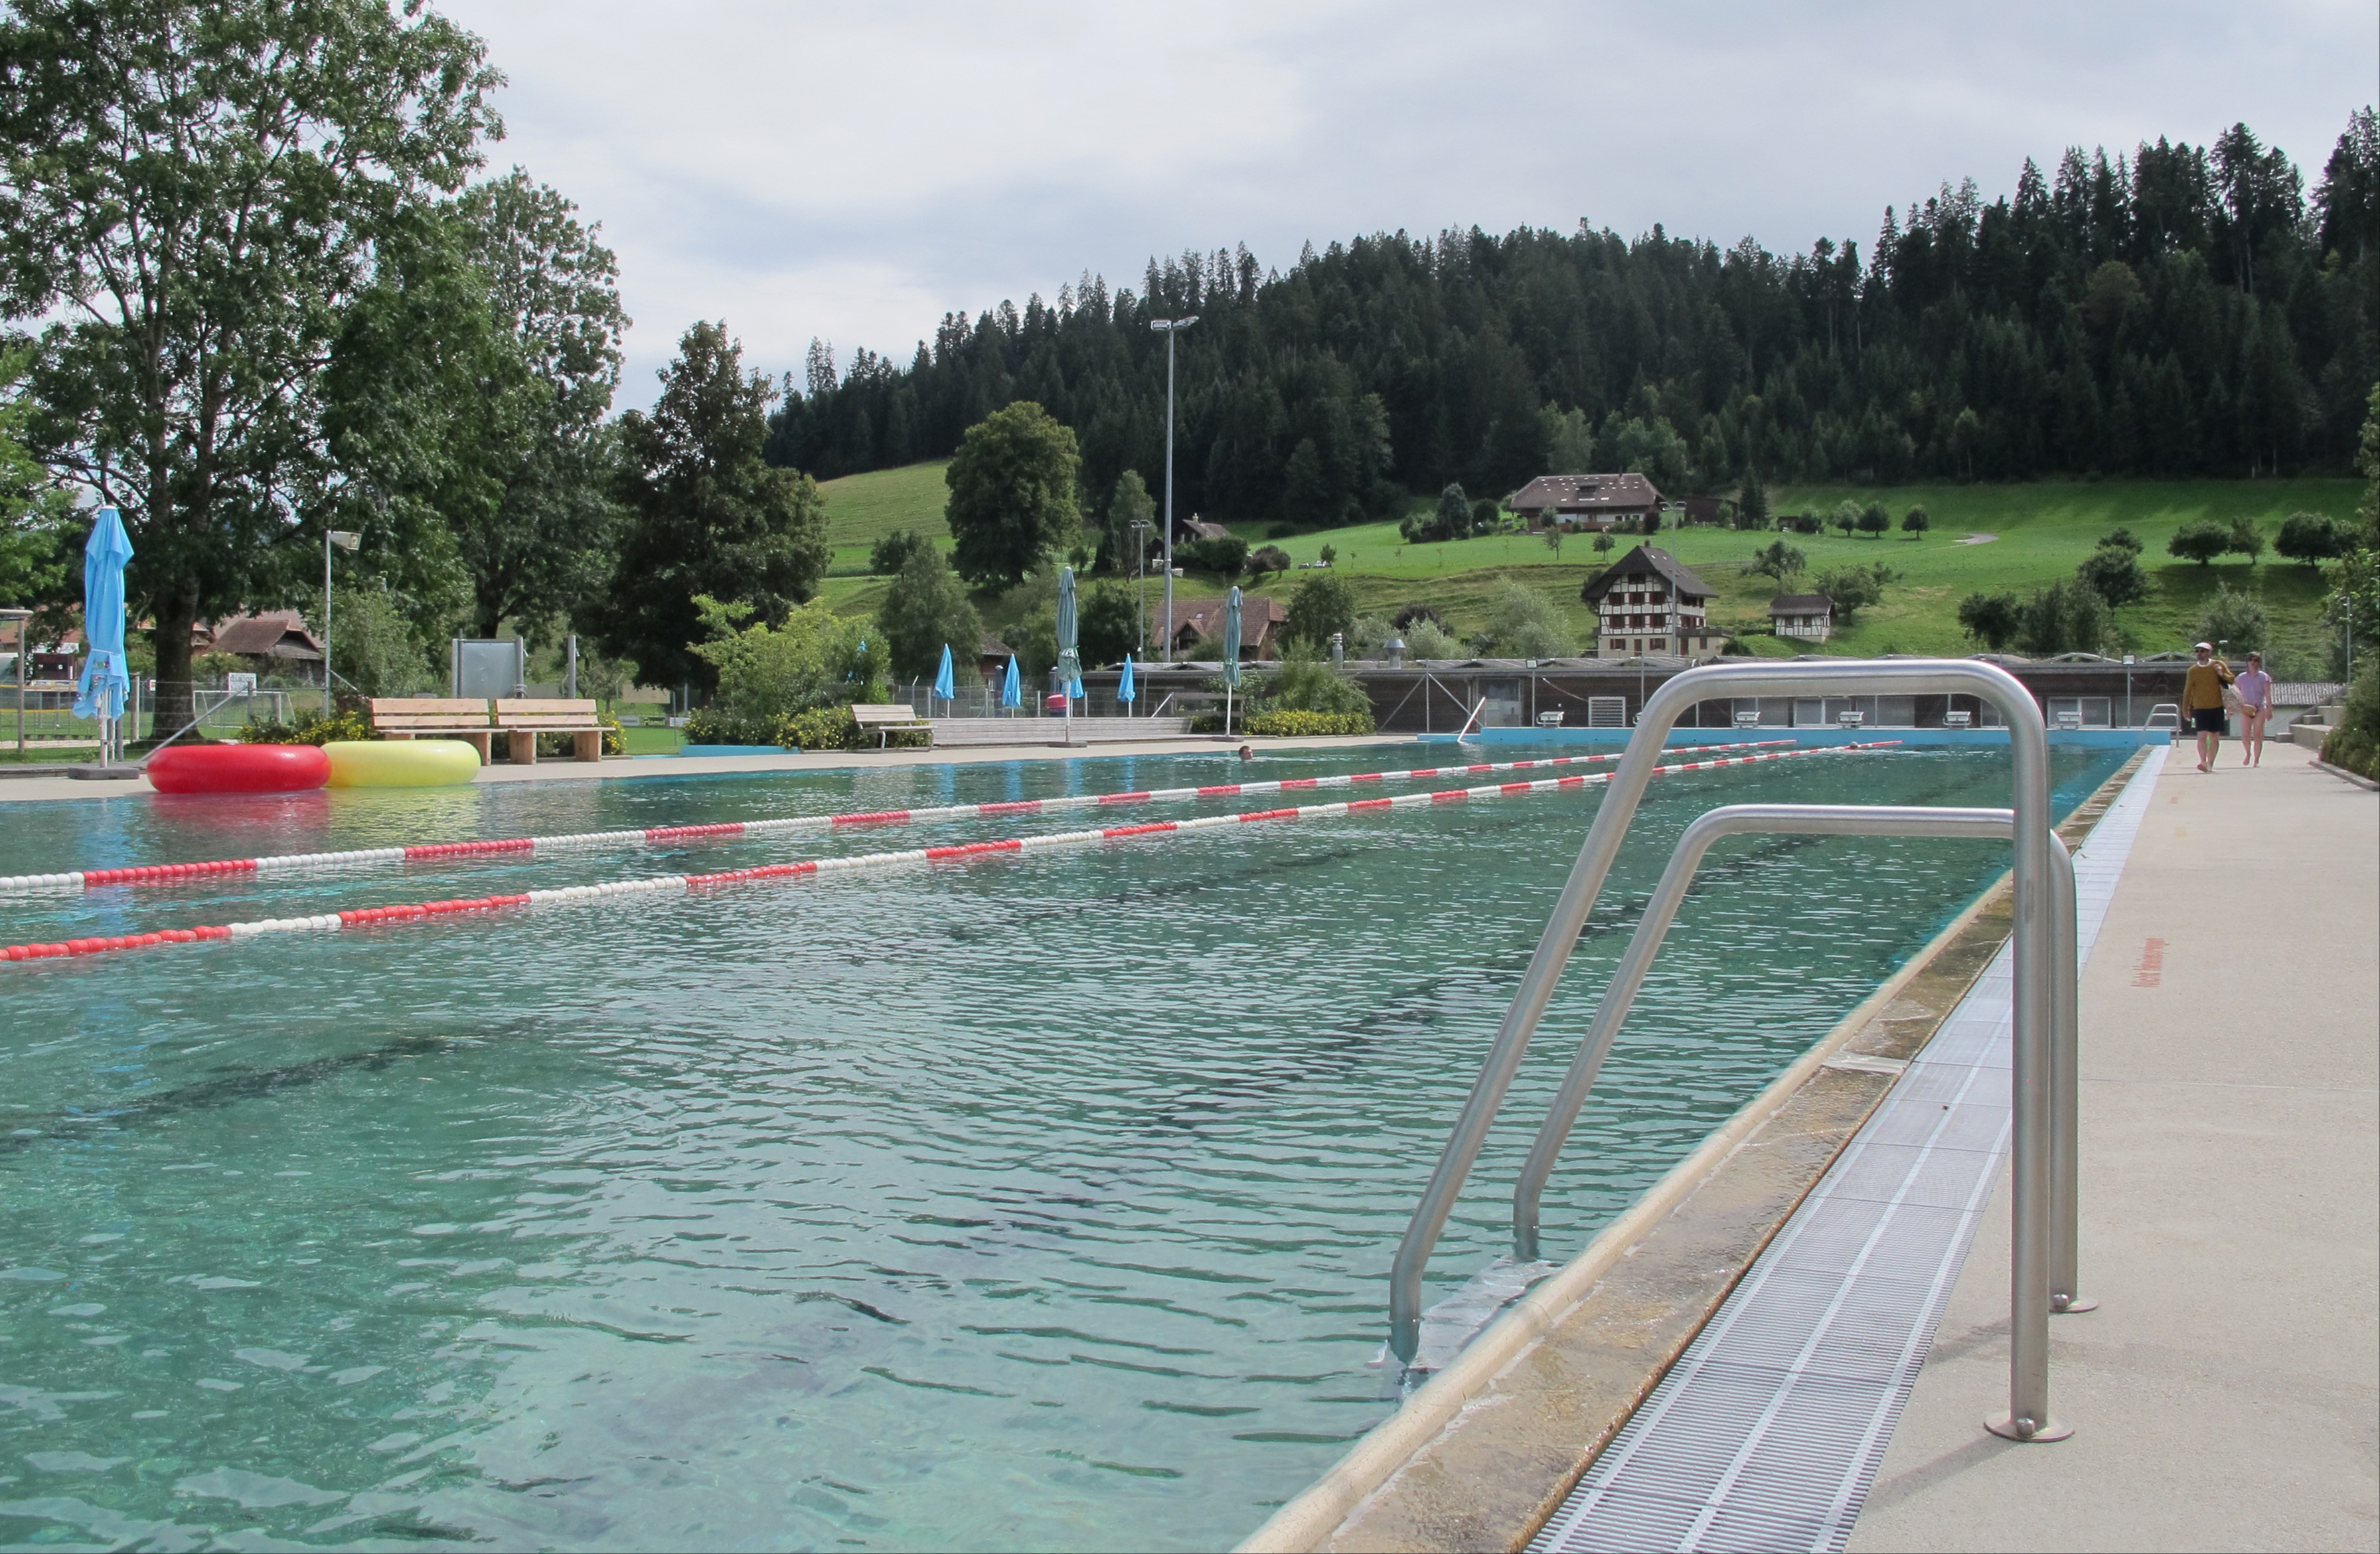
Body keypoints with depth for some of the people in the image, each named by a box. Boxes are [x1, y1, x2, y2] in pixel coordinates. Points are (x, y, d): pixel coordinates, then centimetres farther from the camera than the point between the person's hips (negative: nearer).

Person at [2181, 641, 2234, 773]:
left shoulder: (2218, 665, 2)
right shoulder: (2193, 670, 1)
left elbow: (2231, 680, 9)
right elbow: (2188, 691, 5)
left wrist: (2222, 675, -13)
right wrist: (2185, 709, 5)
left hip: (2217, 707, 2)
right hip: (2200, 708, -2)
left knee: (2215, 737, 6)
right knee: (2202, 735, -17)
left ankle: (2210, 764, 14)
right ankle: (2203, 762, -25)